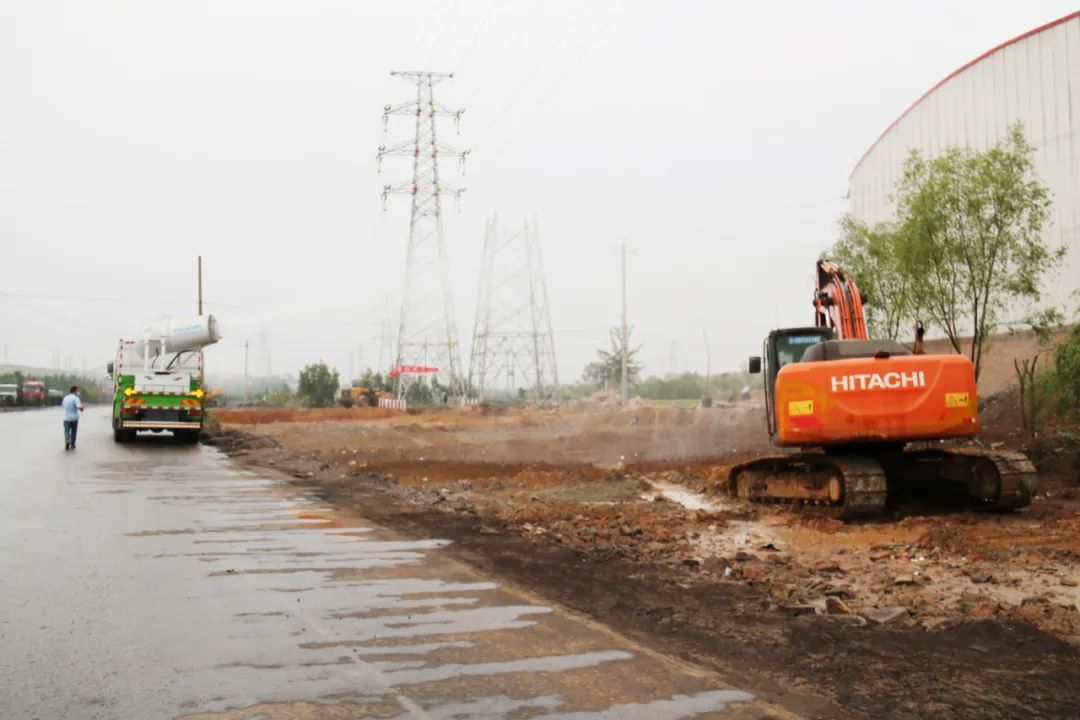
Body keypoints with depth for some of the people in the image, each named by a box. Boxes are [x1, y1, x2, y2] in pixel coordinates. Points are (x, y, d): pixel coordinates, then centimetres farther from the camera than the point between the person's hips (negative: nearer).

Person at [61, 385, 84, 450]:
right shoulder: (75, 398, -14)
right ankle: (72, 445, 18)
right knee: (73, 432, 11)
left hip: (66, 418, 4)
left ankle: (67, 441, -15)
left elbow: (62, 405, 22)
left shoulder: (65, 397, 7)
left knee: (67, 431, 9)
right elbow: (79, 407, -26)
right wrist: (82, 408, -4)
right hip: (74, 418, -4)